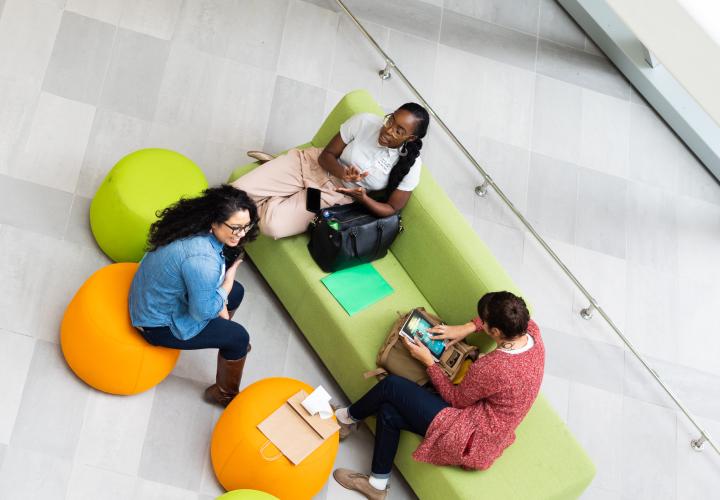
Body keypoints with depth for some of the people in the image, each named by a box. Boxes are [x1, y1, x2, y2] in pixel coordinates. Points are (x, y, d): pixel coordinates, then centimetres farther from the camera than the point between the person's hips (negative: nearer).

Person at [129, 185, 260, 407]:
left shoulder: (196, 230, -11)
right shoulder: (202, 259, -39)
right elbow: (202, 311, -26)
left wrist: (220, 302, -1)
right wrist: (227, 284, -14)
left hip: (157, 296, 9)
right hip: (159, 322, -9)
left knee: (236, 292, 18)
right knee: (238, 338, -2)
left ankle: (218, 335, 45)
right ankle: (225, 394, 21)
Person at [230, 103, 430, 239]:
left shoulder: (409, 165, -20)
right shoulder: (365, 121, -19)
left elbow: (392, 208, -8)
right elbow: (326, 155, -8)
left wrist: (363, 198, -27)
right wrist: (342, 172, -30)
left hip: (334, 193, -1)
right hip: (313, 164, 1)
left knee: (273, 225, -23)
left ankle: (269, 202, 11)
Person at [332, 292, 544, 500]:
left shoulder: (491, 367, -32)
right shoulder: (532, 331, -11)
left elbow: (455, 399, -14)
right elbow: (505, 317, 14)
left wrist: (428, 361, -5)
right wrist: (468, 327, 3)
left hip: (471, 440, -9)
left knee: (391, 386, -3)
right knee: (388, 411, 10)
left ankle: (348, 417, 26)